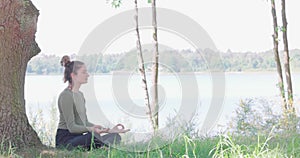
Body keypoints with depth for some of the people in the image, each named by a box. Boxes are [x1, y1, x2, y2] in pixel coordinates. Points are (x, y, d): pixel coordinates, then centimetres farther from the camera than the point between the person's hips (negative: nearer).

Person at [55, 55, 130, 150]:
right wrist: (92, 129, -35)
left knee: (115, 136, -5)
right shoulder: (66, 96, -13)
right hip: (65, 139, -9)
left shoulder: (80, 95, 17)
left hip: (77, 138, 9)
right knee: (92, 136, -35)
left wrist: (109, 130, 9)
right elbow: (71, 127, -19)